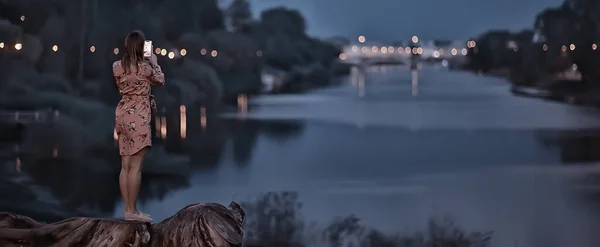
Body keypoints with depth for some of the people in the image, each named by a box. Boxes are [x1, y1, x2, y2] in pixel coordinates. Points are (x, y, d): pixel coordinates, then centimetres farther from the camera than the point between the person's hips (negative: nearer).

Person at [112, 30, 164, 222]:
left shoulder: (117, 66, 4)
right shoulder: (145, 67, -12)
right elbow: (160, 81, 7)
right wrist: (154, 63, 22)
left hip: (123, 115, 7)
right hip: (138, 118, -7)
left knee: (125, 166, 9)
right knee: (136, 166, -4)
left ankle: (128, 209, 13)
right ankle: (132, 211, -4)